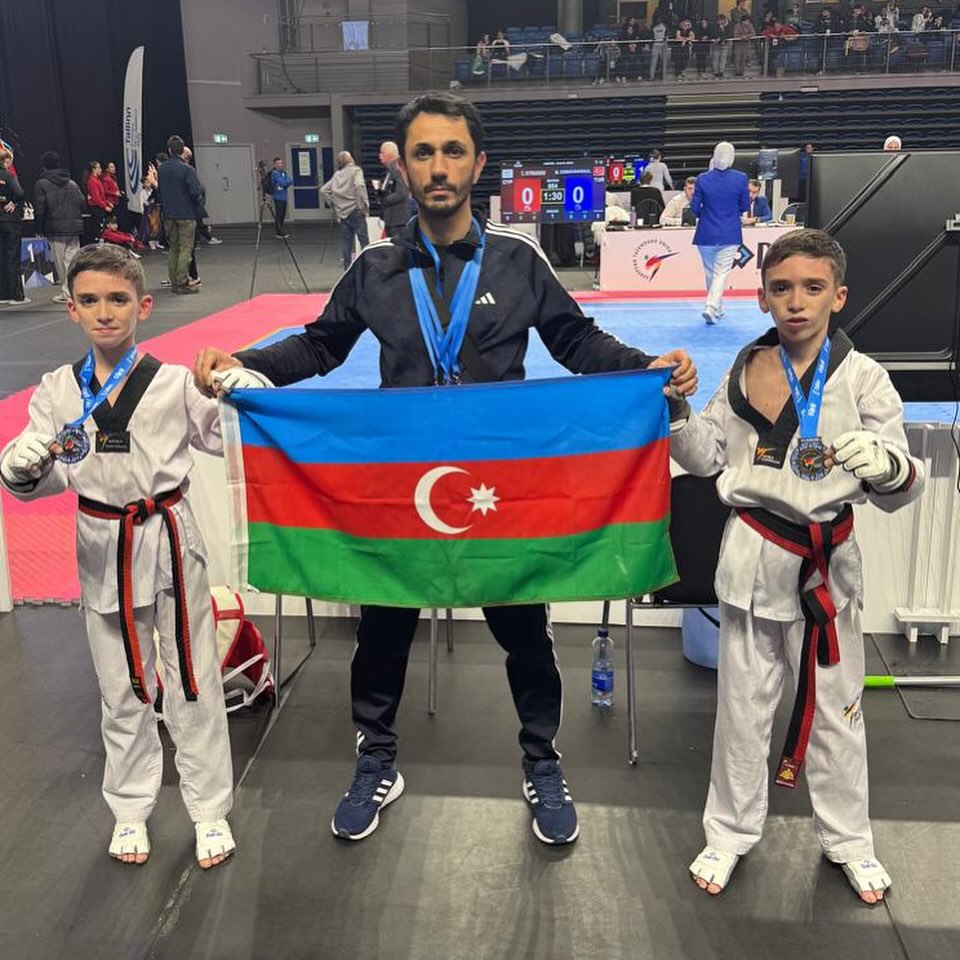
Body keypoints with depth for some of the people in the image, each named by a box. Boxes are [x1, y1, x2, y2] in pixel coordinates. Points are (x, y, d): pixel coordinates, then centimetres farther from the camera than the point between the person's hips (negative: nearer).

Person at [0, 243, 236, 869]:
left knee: (192, 681, 8)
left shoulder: (175, 382, -7)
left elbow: (227, 438, -2)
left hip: (170, 539, -2)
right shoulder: (57, 391, 0)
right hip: (103, 547, 2)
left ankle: (210, 809, 25)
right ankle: (131, 811, 34)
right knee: (122, 688, 16)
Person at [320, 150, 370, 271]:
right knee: (364, 242, -5)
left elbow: (323, 190, 11)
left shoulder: (337, 175, 14)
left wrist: (333, 204, 14)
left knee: (347, 245, 10)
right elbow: (359, 186, -22)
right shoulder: (355, 170, -3)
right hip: (356, 212, -6)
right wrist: (363, 205, -15)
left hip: (342, 214, 6)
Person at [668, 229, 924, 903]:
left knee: (836, 707, 15)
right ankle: (732, 832, 32)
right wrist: (676, 410, -11)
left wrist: (890, 465, -32)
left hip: (828, 561, -1)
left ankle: (847, 839, 36)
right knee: (743, 703, 13)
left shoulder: (862, 378, -8)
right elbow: (706, 457, 6)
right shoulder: (745, 370, -1)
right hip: (755, 557, 2)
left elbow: (898, 493, -9)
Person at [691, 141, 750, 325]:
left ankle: (717, 307, 29)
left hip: (706, 234, 1)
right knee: (722, 272, 2)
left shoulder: (703, 179, -8)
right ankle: (711, 306, -16)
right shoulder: (740, 178, -8)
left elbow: (695, 208, -2)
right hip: (730, 235, -1)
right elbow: (745, 207, 1)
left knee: (710, 272, 17)